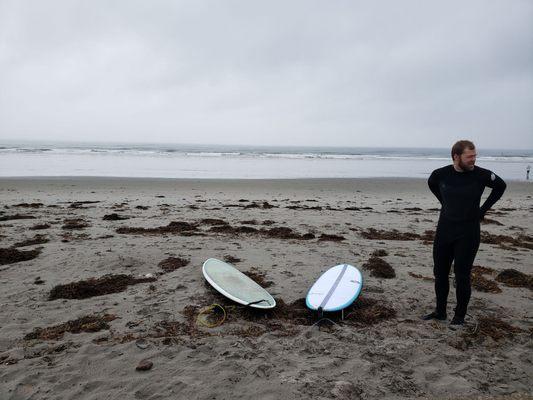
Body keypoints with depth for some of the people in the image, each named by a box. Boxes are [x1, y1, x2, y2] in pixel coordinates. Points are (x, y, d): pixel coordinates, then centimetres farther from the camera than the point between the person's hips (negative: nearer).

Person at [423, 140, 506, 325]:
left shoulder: (481, 175, -11)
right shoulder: (440, 174, -6)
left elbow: (501, 186, 7)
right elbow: (431, 184, 18)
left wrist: (483, 209, 2)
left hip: (468, 232, -3)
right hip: (444, 229, 3)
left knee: (462, 275, 1)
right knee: (440, 273, 9)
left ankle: (460, 315, 17)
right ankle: (440, 312, 24)